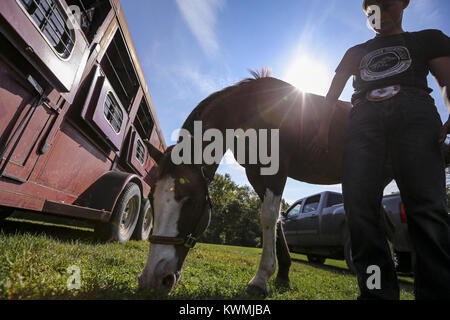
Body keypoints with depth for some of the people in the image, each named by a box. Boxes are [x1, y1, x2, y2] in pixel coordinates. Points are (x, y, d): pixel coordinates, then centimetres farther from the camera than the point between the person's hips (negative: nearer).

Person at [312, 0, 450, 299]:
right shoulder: (356, 52, 36)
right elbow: (333, 94, 23)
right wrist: (324, 128, 6)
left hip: (414, 110, 0)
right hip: (363, 118, 1)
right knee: (359, 210, -16)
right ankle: (379, 292, -11)